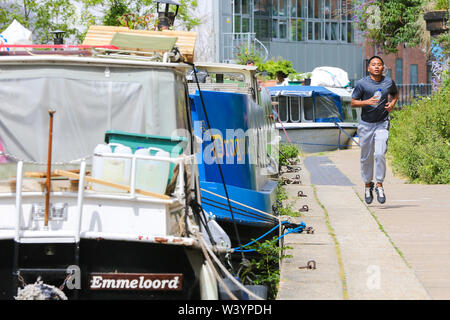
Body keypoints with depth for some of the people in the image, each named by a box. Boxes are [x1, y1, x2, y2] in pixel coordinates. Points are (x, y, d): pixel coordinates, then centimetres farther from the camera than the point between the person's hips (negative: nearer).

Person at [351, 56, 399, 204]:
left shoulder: (389, 82, 2)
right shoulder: (362, 83, -5)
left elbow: (395, 93, 23)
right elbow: (353, 102, -2)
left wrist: (392, 103, 1)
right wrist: (367, 102, -20)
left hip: (382, 124, 0)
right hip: (366, 124, 0)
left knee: (380, 154, -16)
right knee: (366, 157, 7)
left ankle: (379, 185, -5)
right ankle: (368, 185, 25)